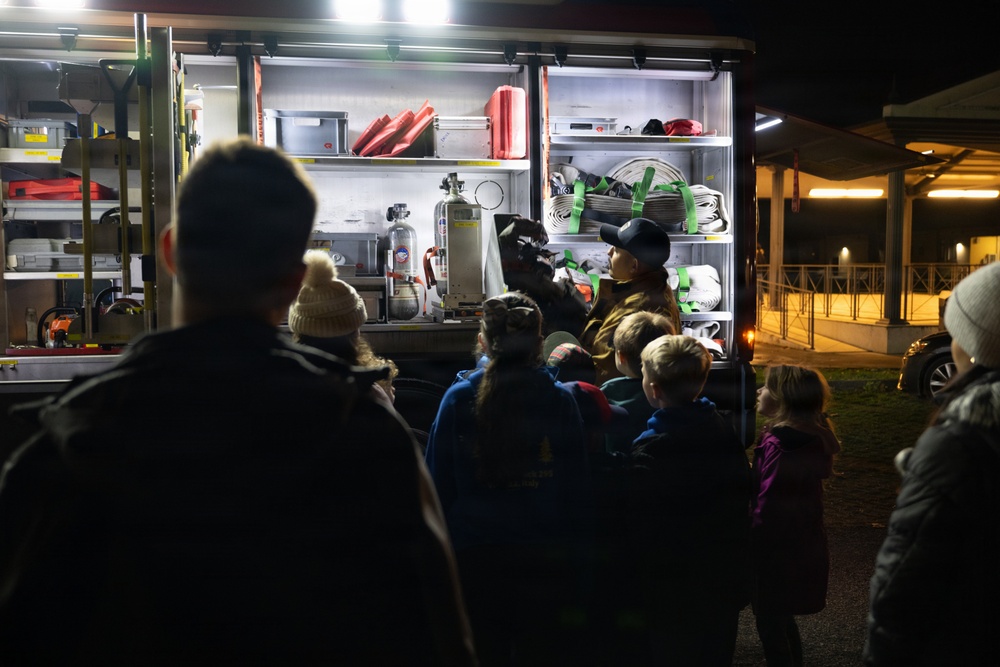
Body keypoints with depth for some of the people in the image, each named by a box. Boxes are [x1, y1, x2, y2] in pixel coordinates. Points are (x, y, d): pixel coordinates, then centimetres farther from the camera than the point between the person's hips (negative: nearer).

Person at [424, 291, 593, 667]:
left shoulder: (458, 399, -6)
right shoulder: (560, 401, -6)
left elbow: (439, 486, -1)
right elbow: (578, 494, -3)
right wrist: (578, 575, 6)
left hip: (474, 561, 0)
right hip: (545, 562, 0)